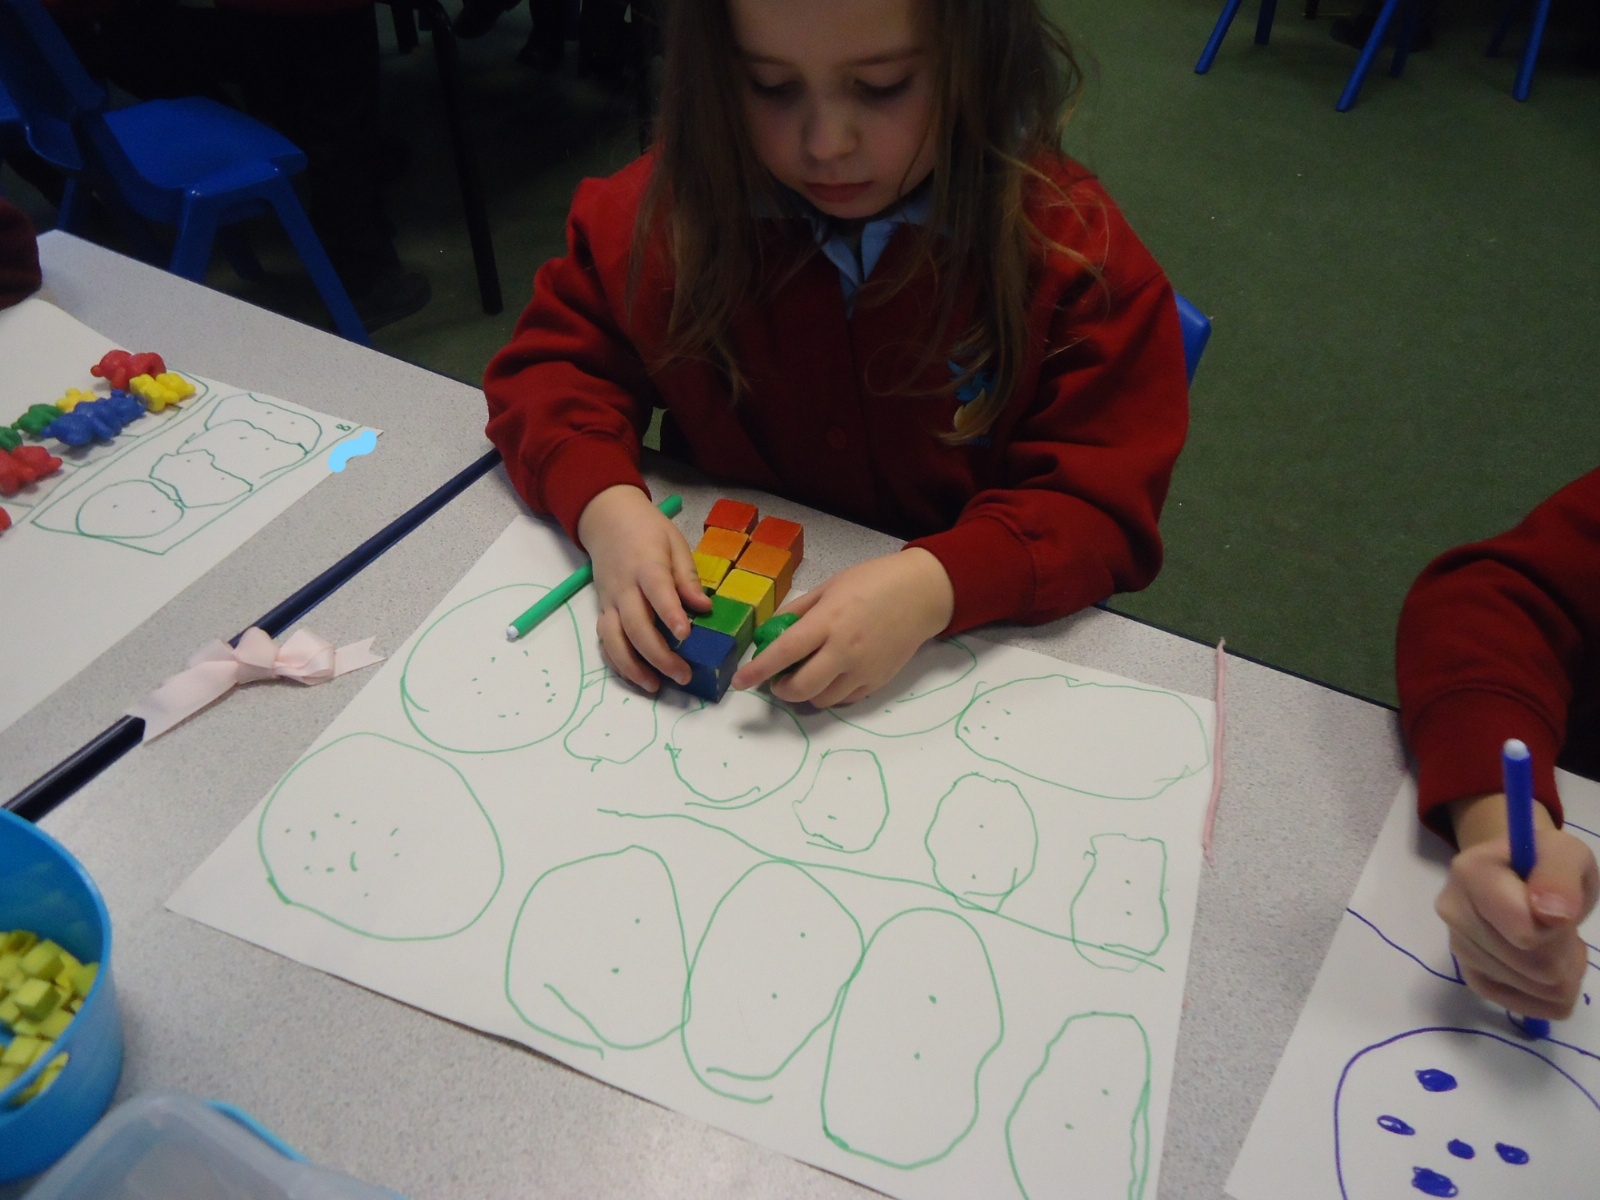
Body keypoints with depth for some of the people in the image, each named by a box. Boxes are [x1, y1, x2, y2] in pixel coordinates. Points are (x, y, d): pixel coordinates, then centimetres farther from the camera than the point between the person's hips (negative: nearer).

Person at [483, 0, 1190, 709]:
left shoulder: (1075, 253, -14)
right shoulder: (673, 208, -7)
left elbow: (1106, 505, -15)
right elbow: (551, 364, 0)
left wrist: (940, 585, -34)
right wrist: (602, 503, -21)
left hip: (960, 652, -2)